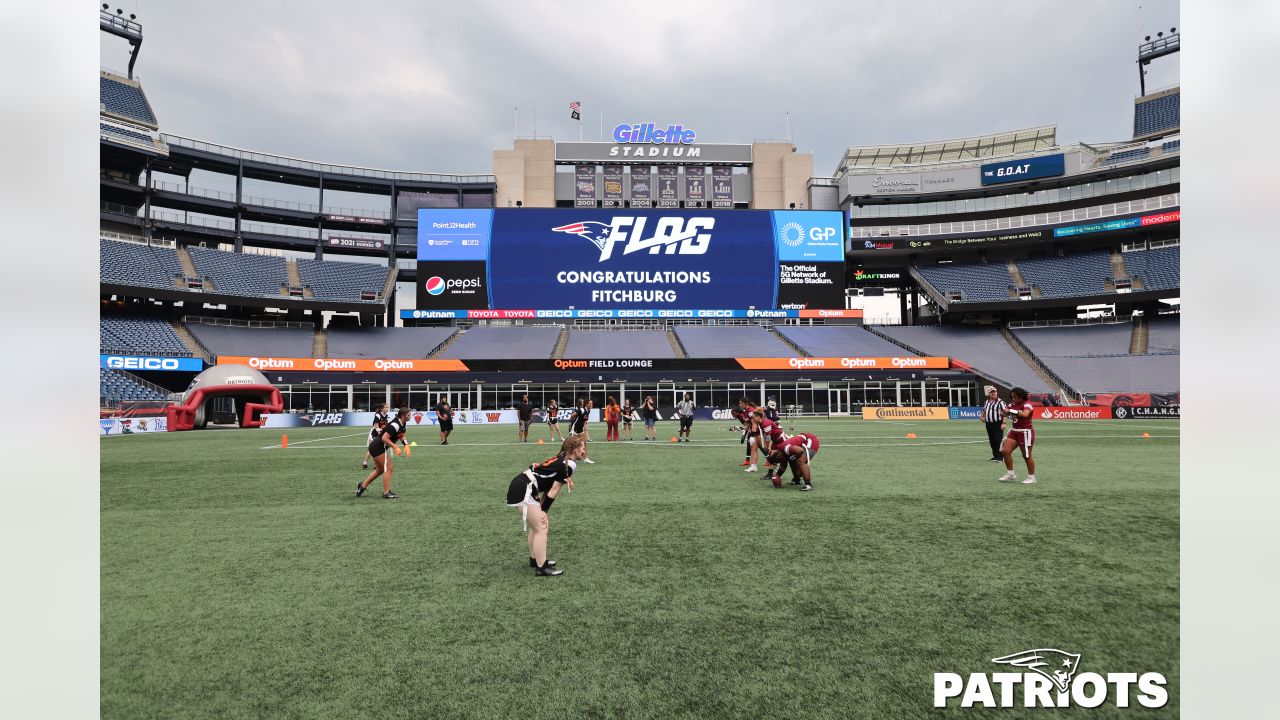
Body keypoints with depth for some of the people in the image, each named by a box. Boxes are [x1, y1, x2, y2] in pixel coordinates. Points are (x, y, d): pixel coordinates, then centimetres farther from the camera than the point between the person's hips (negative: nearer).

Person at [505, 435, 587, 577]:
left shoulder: (561, 459, 17)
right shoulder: (569, 464, -11)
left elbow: (548, 484, 8)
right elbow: (554, 490, -9)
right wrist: (543, 511, -3)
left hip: (520, 486, 10)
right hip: (524, 490, -10)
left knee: (536, 525, 21)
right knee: (541, 528, -4)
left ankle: (535, 559, 33)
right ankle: (541, 568, 0)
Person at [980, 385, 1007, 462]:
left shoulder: (1000, 402, -6)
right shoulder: (986, 402, 15)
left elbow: (1004, 413, -11)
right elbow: (984, 411, 30)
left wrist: (1003, 423, -18)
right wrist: (982, 417, 11)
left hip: (998, 424, -7)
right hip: (989, 424, 7)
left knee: (998, 440, -9)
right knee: (992, 441, 12)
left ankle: (1000, 457, -6)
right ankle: (995, 456, 22)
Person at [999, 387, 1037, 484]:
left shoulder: (1027, 404, -13)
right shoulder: (1012, 405, 7)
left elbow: (1025, 414, -32)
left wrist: (1011, 411, -30)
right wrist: (1005, 411, -19)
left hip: (1026, 432, -7)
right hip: (1014, 431, 7)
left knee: (1027, 456, 1)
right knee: (1005, 451, -3)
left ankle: (1031, 477, 16)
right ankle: (1010, 474, 9)